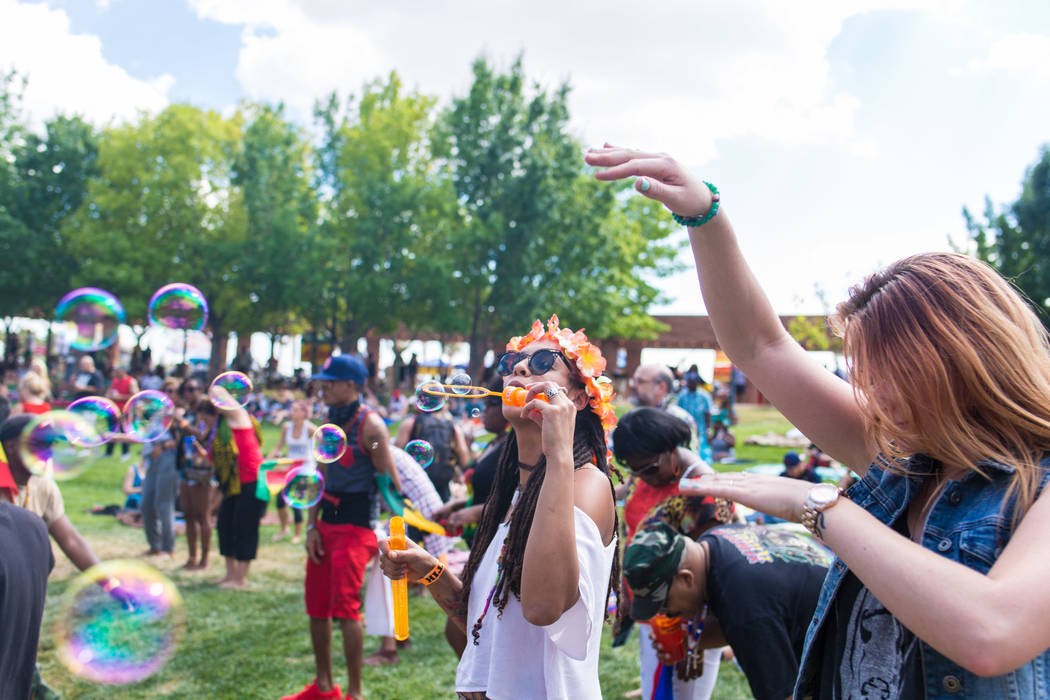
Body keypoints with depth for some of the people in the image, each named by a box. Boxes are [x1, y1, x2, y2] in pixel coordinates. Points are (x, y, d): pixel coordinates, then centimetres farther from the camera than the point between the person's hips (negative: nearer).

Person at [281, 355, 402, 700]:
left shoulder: (370, 425, -13)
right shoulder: (330, 422, 11)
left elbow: (390, 480, -14)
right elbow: (321, 478, 14)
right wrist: (311, 526, 7)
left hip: (356, 526, -8)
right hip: (327, 522, 8)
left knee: (345, 606, -11)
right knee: (316, 605, 12)